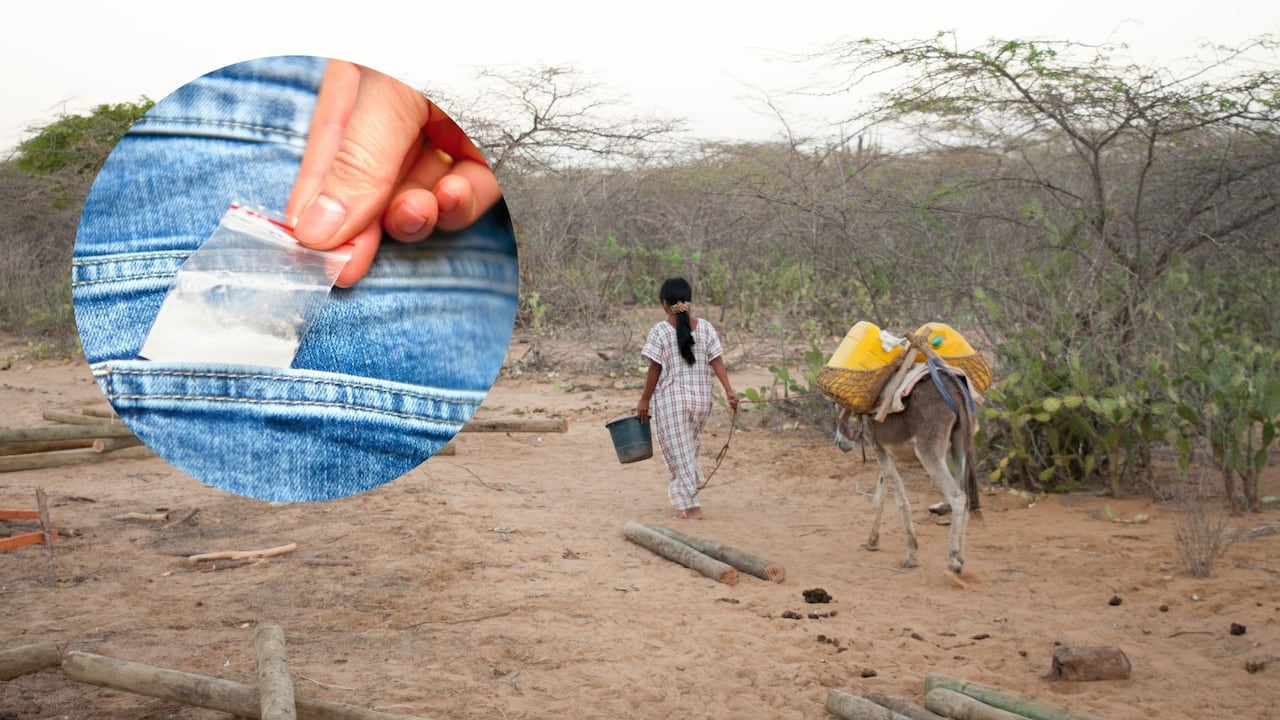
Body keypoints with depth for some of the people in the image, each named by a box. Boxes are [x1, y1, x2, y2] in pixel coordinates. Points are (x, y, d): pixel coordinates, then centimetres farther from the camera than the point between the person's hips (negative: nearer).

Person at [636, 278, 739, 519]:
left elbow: (655, 369, -9)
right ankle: (688, 487, 33)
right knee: (690, 446, 23)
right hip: (701, 399, 4)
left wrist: (644, 400, -1)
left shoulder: (660, 331, -10)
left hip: (671, 400, -4)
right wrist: (729, 390, -5)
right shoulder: (705, 327, 0)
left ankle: (691, 506, 5)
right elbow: (717, 361, -5)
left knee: (678, 451, 4)